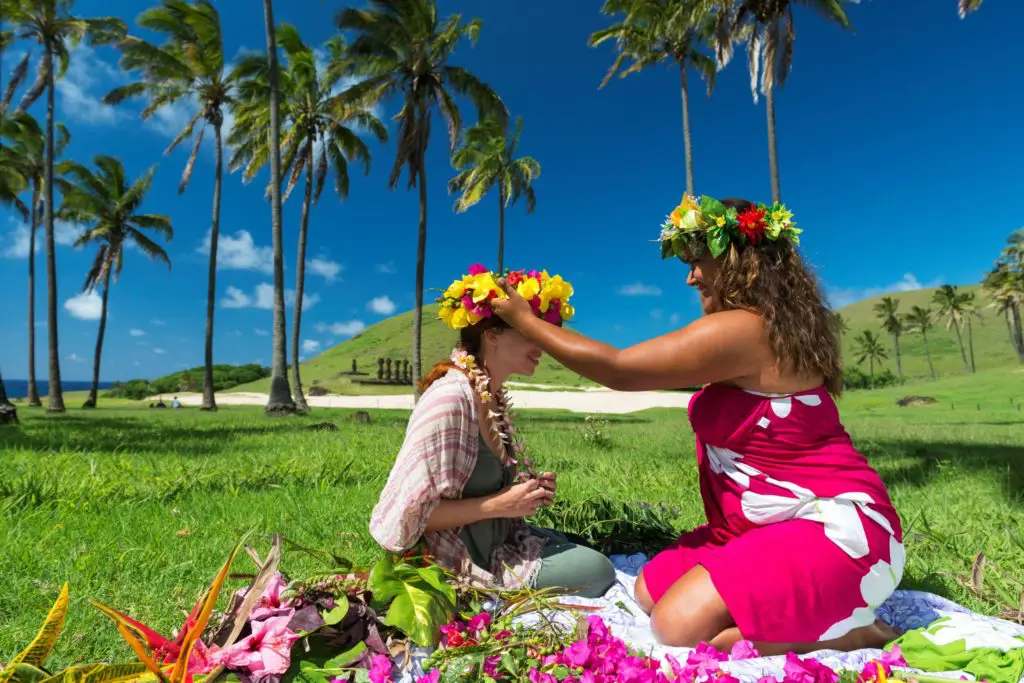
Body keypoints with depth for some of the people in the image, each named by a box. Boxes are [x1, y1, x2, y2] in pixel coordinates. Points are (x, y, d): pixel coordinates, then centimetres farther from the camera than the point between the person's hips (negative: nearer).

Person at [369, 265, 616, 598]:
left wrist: (529, 491, -3)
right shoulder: (451, 397, -24)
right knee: (596, 571, -8)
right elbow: (407, 514, -23)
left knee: (592, 555, 7)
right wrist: (500, 505, -22)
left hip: (498, 541, 8)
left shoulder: (495, 398, 3)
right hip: (458, 562, -8)